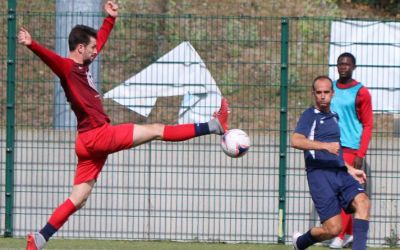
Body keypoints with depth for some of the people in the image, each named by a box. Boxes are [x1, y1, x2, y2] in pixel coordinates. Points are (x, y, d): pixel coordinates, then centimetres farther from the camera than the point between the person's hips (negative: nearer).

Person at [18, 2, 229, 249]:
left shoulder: (83, 66, 15)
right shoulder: (67, 67, -11)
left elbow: (100, 39, 32)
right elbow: (49, 57, -33)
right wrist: (32, 45, -51)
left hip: (93, 141, 10)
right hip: (97, 135, -10)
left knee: (78, 199, 7)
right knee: (156, 130, -1)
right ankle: (214, 126, 7)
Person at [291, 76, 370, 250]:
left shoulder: (334, 118, 24)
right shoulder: (310, 116, 0)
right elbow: (296, 141, -19)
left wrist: (350, 169, 29)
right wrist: (325, 145, -27)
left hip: (340, 172, 7)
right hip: (320, 175, -7)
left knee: (362, 202, -23)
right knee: (333, 228, -13)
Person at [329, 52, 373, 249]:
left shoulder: (360, 92, -5)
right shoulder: (330, 89, 11)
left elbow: (368, 125, -6)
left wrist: (361, 154, -12)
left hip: (350, 149, -6)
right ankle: (350, 233, 18)